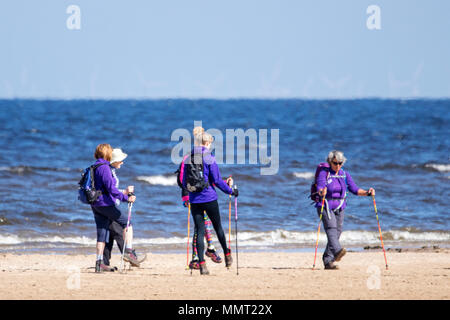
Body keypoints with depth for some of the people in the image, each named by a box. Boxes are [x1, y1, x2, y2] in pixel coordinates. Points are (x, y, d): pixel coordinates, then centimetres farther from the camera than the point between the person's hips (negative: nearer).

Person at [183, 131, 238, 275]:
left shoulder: (189, 159, 5)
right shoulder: (209, 158, -8)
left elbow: (184, 182, 10)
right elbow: (217, 180, -9)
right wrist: (231, 190, 3)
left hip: (194, 200, 3)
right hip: (209, 198, -3)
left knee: (199, 231, 3)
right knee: (218, 226, 14)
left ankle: (202, 263, -5)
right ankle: (227, 255, 28)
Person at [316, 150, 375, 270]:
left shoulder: (345, 175, 9)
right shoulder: (324, 173, -5)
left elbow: (354, 189, 4)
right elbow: (320, 187, -21)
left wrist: (367, 193, -13)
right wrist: (322, 191, -45)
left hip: (339, 208, 5)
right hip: (325, 206, -5)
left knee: (337, 232, 2)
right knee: (331, 228, -24)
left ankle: (328, 262, 8)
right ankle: (337, 251, -46)